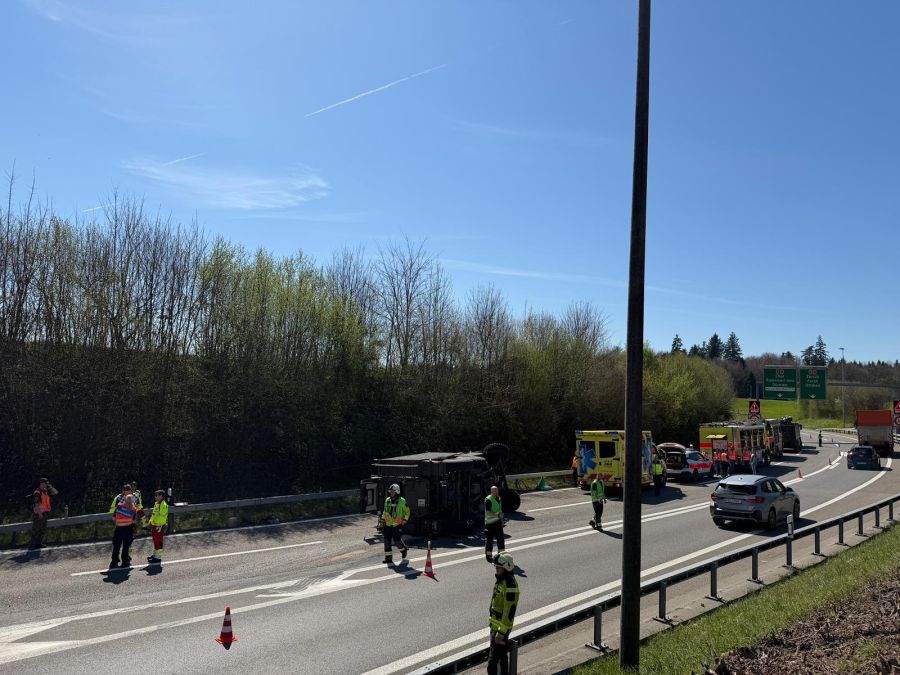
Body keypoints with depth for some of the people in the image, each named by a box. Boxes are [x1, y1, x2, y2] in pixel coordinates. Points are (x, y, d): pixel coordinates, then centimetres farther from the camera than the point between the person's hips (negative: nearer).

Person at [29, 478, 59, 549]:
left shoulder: (46, 491, 10)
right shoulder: (37, 493, -14)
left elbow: (56, 492, 14)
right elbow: (36, 504, -19)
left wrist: (50, 487, 1)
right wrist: (39, 513, -23)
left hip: (44, 513, 9)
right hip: (38, 514, -9)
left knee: (43, 530, 12)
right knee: (36, 530, -4)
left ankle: (39, 543, 20)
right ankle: (33, 544, 1)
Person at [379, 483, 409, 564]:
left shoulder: (402, 501, -7)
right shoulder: (387, 500, 5)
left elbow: (407, 512, 4)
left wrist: (404, 521, 0)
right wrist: (383, 520, 14)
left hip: (397, 526, -4)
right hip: (388, 525, 4)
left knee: (398, 541, -1)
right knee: (387, 542, 0)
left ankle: (404, 549, 30)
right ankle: (388, 558, 8)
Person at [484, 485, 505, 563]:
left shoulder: (498, 498, 11)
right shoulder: (488, 499, -17)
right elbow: (487, 512, -24)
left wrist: (501, 518, 20)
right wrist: (497, 515, -30)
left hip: (498, 522, 8)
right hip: (490, 522, -8)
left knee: (500, 538, 12)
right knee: (489, 539, 0)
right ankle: (488, 556, 11)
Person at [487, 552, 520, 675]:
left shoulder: (510, 585, -26)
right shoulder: (501, 579, 5)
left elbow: (510, 611, -26)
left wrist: (501, 632, -24)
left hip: (502, 627, -10)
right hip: (495, 624, 10)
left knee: (493, 663, -6)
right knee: (502, 656, 22)